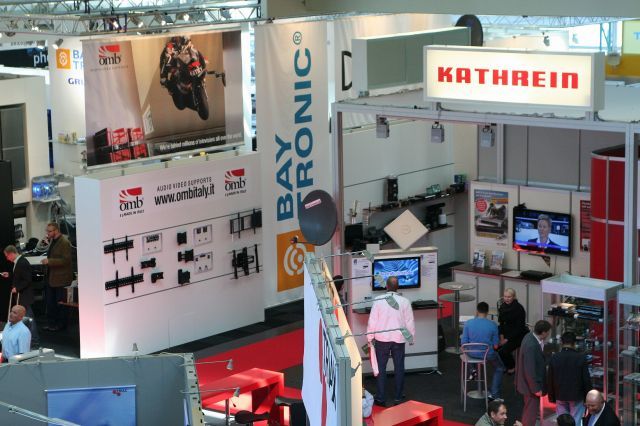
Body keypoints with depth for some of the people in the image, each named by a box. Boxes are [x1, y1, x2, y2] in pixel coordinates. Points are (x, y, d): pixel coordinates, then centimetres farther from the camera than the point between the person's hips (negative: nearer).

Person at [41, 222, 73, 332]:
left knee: (60, 302, 2)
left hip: (60, 278, -9)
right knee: (50, 302, 13)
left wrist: (49, 261, -26)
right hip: (51, 277, 9)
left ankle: (61, 324, 12)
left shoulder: (64, 243, -17)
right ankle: (51, 322, 21)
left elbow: (65, 260, -23)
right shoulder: (52, 240, 11)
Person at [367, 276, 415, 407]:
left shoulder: (378, 300, -10)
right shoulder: (405, 302, -7)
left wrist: (370, 337, 7)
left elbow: (372, 320, -6)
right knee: (399, 368, 10)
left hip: (382, 338, -1)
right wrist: (412, 338, 14)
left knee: (381, 368, 6)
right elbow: (410, 322, 0)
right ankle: (398, 397, 15)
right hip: (399, 339, 1)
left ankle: (380, 398, 7)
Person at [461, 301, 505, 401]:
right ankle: (495, 395, 24)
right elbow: (495, 345, -8)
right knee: (499, 368, 28)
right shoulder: (493, 325, -14)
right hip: (488, 355, -2)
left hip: (472, 354, 2)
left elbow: (464, 343, -7)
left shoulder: (468, 323, -12)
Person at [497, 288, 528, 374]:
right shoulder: (503, 307, 1)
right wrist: (502, 336, -6)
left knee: (503, 350, -25)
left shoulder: (519, 308, -18)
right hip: (507, 332, 6)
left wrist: (507, 339, -20)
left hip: (519, 335, -6)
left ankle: (511, 367, 3)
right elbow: (501, 323, 8)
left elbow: (519, 327, -19)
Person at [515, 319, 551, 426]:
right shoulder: (531, 346, -33)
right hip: (531, 385, -10)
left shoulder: (530, 336, -3)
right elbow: (530, 371, -27)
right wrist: (536, 389, -20)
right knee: (531, 413, 5)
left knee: (528, 410, 25)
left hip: (531, 383, 10)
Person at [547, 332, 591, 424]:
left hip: (560, 396, 2)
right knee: (575, 421, 4)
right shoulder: (581, 358, -12)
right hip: (577, 397, -2)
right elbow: (586, 379, -7)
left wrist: (552, 397, 12)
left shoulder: (554, 358, -6)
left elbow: (549, 380, 0)